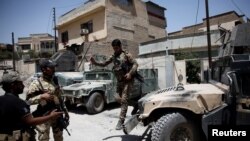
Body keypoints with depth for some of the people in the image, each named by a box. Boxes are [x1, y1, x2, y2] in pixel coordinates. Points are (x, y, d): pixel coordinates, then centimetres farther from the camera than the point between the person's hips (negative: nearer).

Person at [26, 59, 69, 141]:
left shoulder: (54, 80, 6)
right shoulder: (37, 83, -13)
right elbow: (28, 100, -17)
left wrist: (65, 110, 13)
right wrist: (42, 96, -29)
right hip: (44, 116, -6)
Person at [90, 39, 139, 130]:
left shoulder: (126, 55, -6)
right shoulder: (113, 56, 11)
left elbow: (135, 64, -9)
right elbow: (104, 64, 12)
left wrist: (130, 73, -22)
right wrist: (95, 63, -5)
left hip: (127, 80, -7)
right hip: (119, 81, 7)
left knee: (124, 100, -7)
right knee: (117, 98, 4)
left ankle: (121, 121, 1)